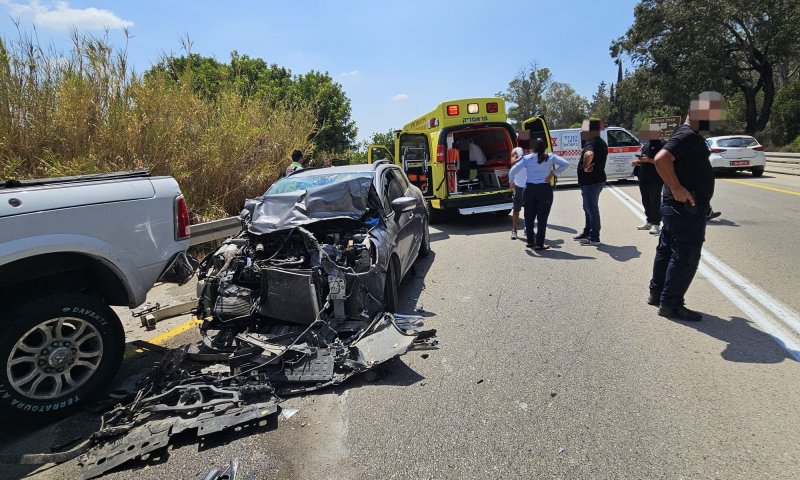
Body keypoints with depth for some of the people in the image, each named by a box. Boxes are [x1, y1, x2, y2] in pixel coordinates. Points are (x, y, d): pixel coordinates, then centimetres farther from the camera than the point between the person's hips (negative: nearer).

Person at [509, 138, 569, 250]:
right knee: (542, 217, 3)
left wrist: (512, 182, 11)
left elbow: (512, 170, -3)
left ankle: (530, 241, 20)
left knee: (529, 216, 14)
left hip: (530, 188, 1)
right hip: (545, 189, -1)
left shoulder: (527, 158, 1)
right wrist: (553, 173, -4)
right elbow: (565, 163, -7)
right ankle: (539, 244, 3)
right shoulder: (550, 157, 1)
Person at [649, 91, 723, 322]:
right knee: (685, 257, -4)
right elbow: (661, 159, -32)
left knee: (667, 250, 16)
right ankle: (671, 304, 4)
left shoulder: (689, 135, 15)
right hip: (687, 207, -11)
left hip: (676, 206, 11)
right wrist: (676, 188, -29)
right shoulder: (687, 136, -17)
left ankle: (657, 293, 28)